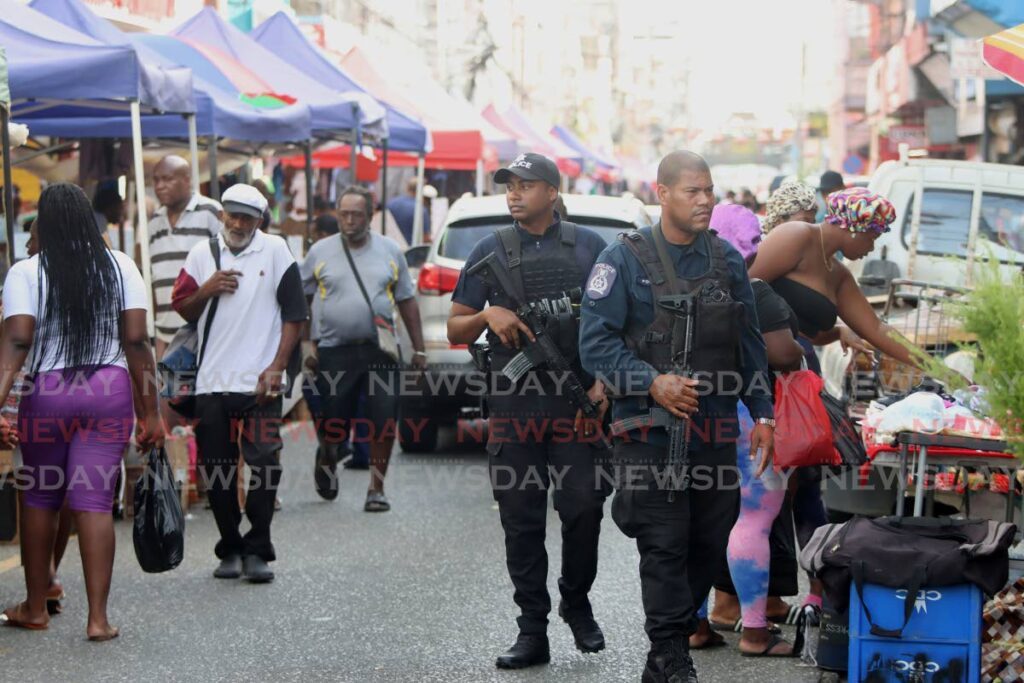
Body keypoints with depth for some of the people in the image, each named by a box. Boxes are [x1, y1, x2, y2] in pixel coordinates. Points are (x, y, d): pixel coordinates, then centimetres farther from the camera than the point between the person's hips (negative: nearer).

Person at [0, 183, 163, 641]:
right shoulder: (119, 266, 2)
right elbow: (137, 341, -2)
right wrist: (150, 412, 1)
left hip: (47, 392, -1)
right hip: (110, 391, 1)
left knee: (40, 497, 14)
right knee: (94, 501, 1)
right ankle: (98, 617, -1)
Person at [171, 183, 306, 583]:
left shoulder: (275, 251, 2)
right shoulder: (203, 254, 11)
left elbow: (294, 313, 0)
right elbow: (183, 310, 15)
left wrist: (277, 367, -8)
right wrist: (206, 290, -5)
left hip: (260, 382, -3)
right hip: (211, 382, 3)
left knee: (264, 464, -9)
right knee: (217, 470, 6)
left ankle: (257, 551, 0)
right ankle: (230, 549, 17)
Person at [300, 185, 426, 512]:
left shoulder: (390, 251, 8)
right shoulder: (320, 252, 4)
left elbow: (407, 301, 12)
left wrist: (419, 349, 8)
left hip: (379, 351, 1)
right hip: (334, 353, -1)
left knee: (384, 422, -5)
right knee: (334, 426, 5)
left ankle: (376, 489, 7)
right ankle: (327, 460, 38)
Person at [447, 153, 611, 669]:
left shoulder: (588, 246, 9)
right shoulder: (491, 251, 10)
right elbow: (455, 330, 12)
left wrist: (603, 379, -4)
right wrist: (489, 316, -9)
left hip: (577, 400, -1)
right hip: (514, 406, 1)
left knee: (583, 508, -7)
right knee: (521, 522, 1)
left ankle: (577, 605, 17)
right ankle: (532, 631, 7)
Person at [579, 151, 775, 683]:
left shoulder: (727, 260, 12)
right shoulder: (625, 259, -3)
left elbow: (750, 345, 18)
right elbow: (596, 341, -8)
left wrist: (761, 412, 11)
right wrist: (652, 383, -18)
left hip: (716, 430, 5)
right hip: (651, 431, -5)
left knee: (709, 542, 6)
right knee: (664, 545, -7)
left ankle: (675, 636, 20)